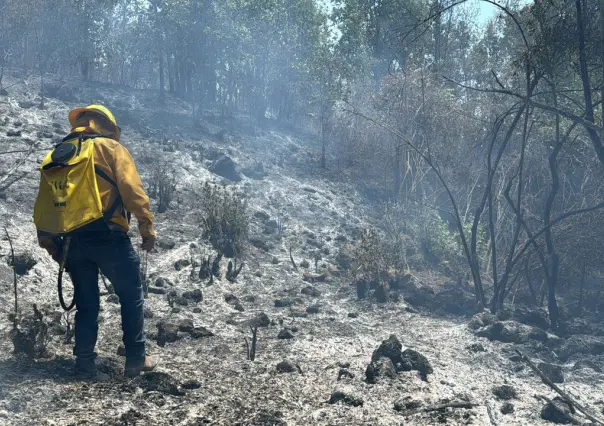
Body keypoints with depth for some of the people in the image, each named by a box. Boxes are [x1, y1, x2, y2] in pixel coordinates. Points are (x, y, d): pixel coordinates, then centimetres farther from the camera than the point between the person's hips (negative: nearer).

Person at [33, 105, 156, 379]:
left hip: (71, 241, 5)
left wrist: (49, 243, 19)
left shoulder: (52, 158, 19)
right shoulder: (109, 148, 4)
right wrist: (147, 227, -6)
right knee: (131, 296, 10)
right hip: (106, 235, -4)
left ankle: (85, 365, 14)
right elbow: (132, 189, -9)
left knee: (86, 304, 15)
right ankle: (136, 359, 12)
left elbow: (42, 207, 16)